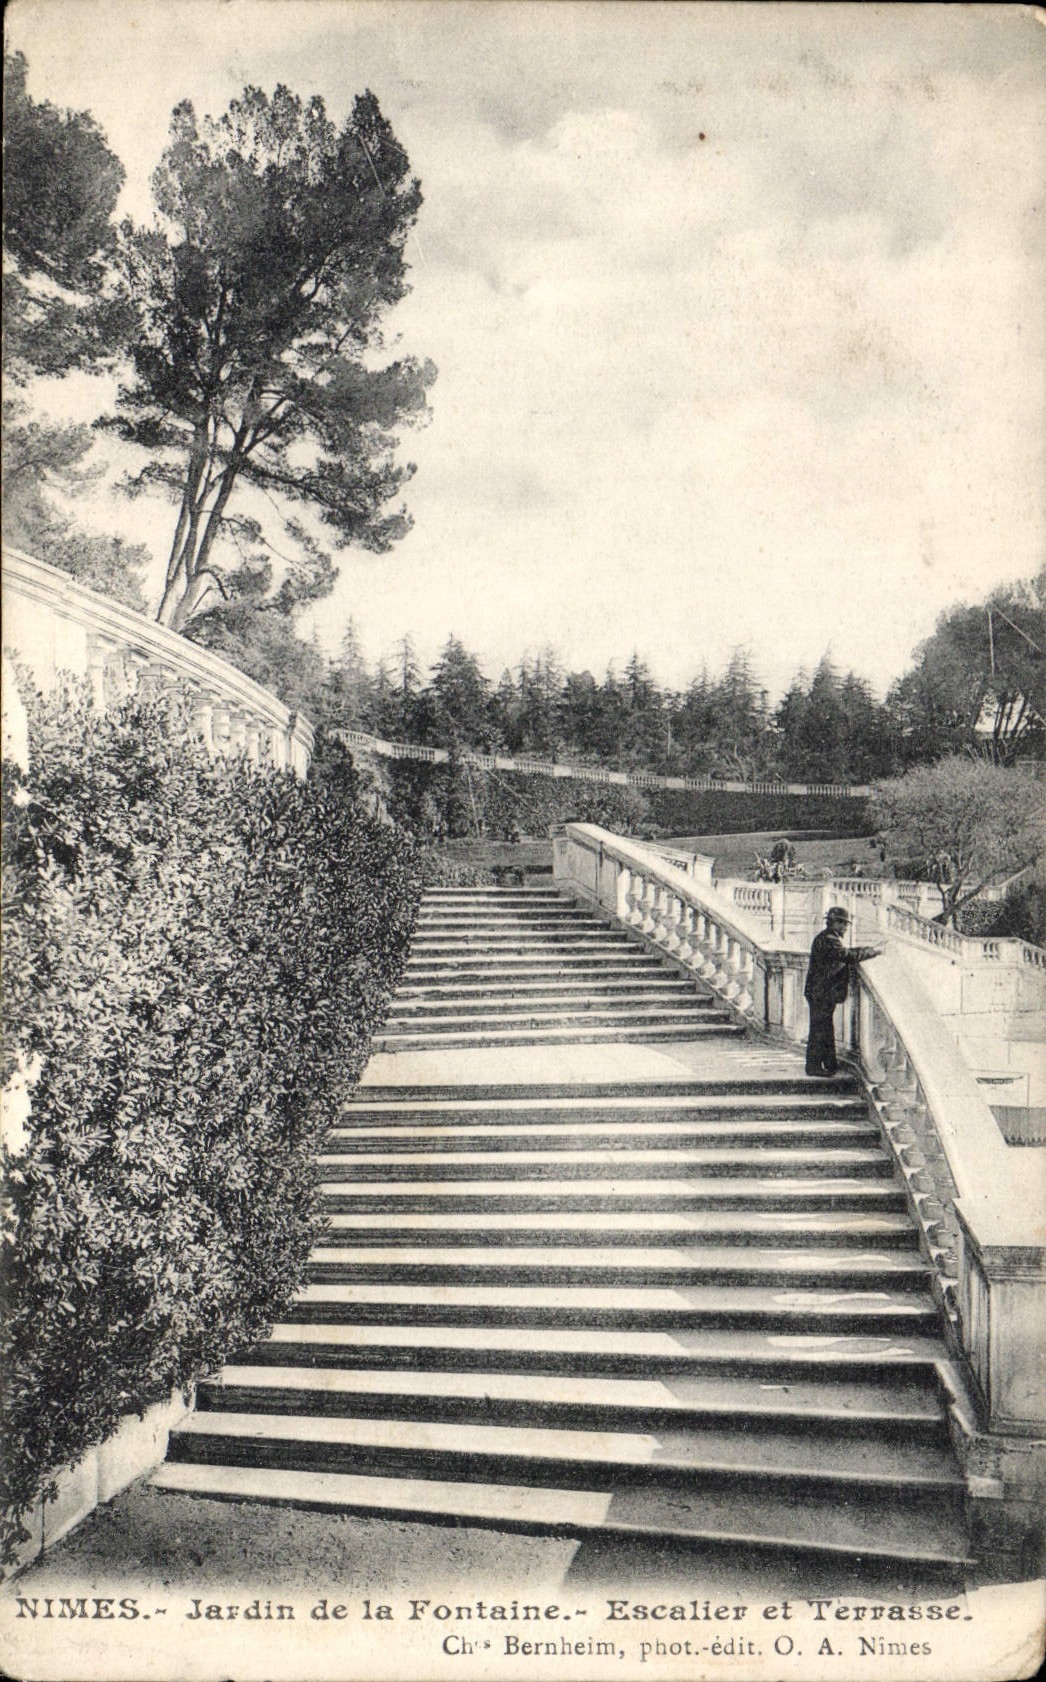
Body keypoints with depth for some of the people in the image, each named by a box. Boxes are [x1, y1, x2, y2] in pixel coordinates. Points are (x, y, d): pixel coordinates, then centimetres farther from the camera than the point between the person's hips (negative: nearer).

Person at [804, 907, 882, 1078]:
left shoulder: (830, 939, 17)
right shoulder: (827, 940, -18)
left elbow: (846, 952, 23)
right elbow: (849, 955, -24)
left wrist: (871, 948, 12)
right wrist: (873, 952, -16)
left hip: (824, 993, 11)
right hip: (821, 993, -11)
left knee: (826, 1029, 15)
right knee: (819, 1029, -6)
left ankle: (830, 1064, 22)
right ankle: (813, 1066, -2)